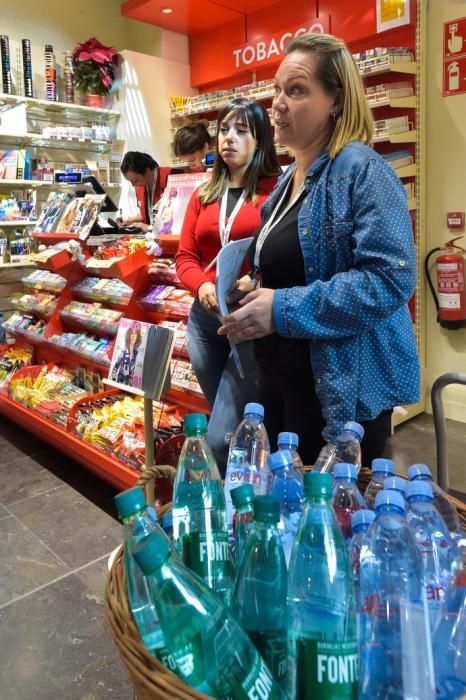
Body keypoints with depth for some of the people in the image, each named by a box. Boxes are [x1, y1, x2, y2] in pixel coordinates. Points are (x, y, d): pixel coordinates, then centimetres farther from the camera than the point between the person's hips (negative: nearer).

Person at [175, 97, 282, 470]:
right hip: (206, 318, 6)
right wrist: (202, 286, -10)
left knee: (222, 438, -8)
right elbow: (185, 256, 10)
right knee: (234, 428, 21)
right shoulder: (203, 195, 14)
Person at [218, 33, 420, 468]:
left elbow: (391, 277, -27)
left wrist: (284, 309, -25)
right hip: (281, 377, 9)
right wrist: (255, 289, 2)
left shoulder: (361, 170, -16)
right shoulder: (291, 177, 12)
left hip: (342, 389, -9)